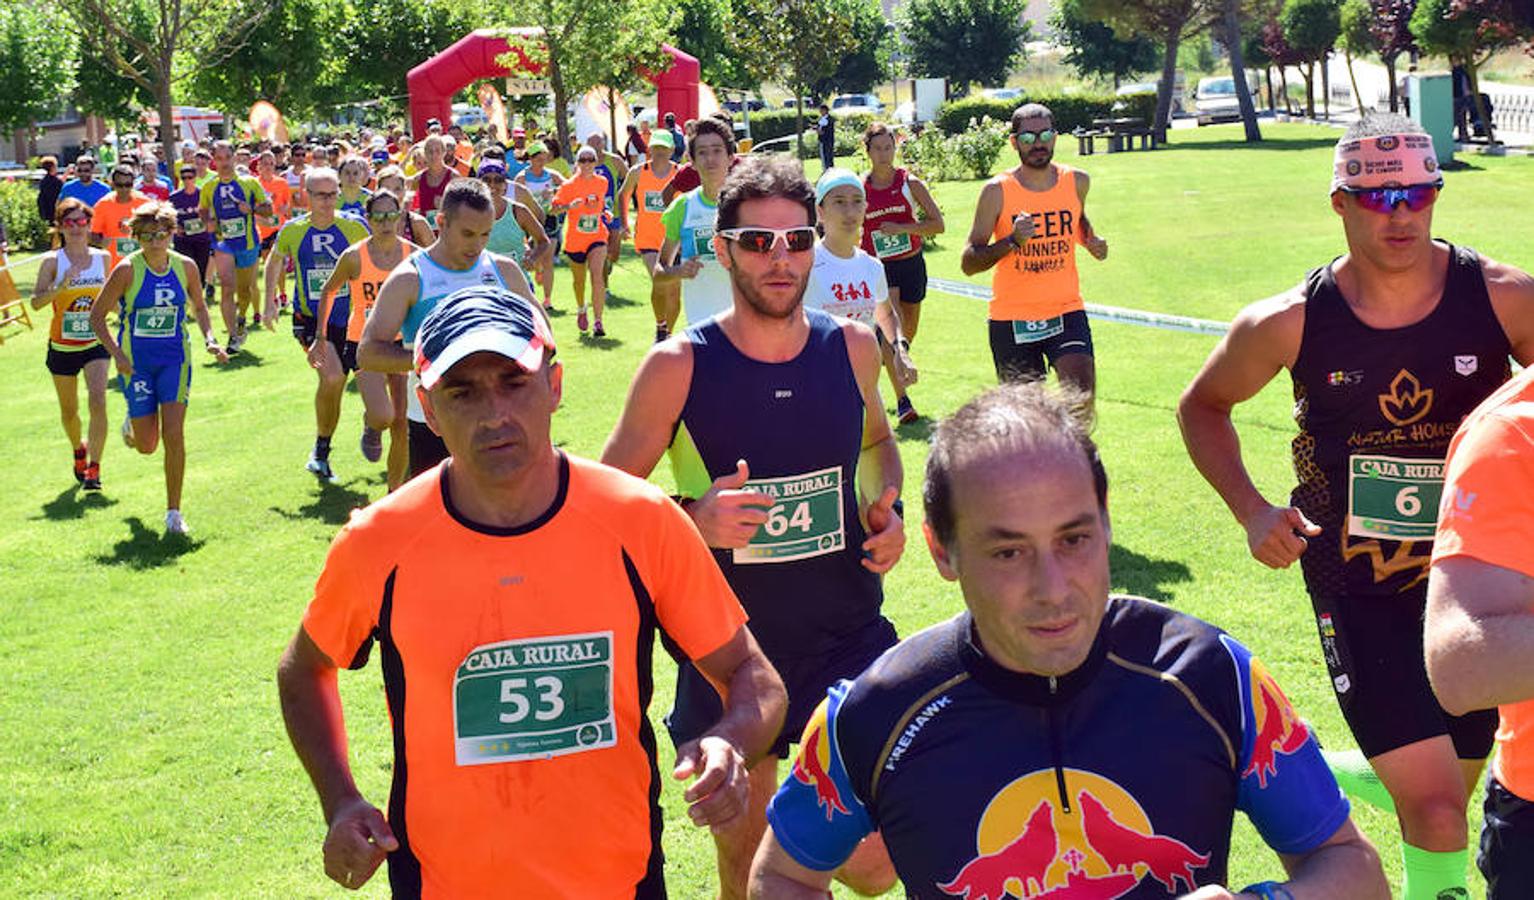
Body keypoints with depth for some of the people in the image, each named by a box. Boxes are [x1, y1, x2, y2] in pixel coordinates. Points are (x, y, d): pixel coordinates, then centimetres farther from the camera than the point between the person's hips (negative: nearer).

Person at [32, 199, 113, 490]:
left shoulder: (102, 257, 1)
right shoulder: (52, 261, -7)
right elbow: (36, 302, -16)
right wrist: (61, 285, -29)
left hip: (95, 344, 0)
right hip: (62, 346, 0)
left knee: (97, 402, -18)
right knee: (69, 410, 13)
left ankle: (94, 468, -12)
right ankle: (79, 451, 43)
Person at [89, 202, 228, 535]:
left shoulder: (185, 267, -3)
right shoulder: (127, 269, -12)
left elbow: (199, 307, 15)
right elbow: (97, 315, -5)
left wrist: (210, 339, -1)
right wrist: (116, 353, -16)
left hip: (175, 359, 1)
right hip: (137, 363, -1)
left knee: (174, 435, -10)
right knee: (146, 445, 5)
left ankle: (173, 512, 0)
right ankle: (132, 425, 44)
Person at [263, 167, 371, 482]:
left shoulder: (353, 227, -3)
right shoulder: (292, 231, -1)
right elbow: (275, 260, 18)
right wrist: (270, 301, 15)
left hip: (347, 318, 2)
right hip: (309, 319, -2)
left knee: (335, 389, 8)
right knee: (332, 376, -25)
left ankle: (321, 454, 27)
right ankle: (321, 450, -8)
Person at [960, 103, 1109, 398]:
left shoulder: (1077, 182, 3)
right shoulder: (997, 191, -8)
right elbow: (968, 262, -8)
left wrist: (1091, 239, 6)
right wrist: (1011, 241, -24)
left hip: (1066, 311, 2)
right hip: (1011, 319, -2)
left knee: (1082, 395, -17)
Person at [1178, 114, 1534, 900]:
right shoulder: (1290, 324, -10)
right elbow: (1202, 406, 7)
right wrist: (1250, 509, -5)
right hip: (1357, 589, -2)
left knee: (1448, 792, 17)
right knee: (1435, 807, -11)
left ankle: (1326, 775, 46)